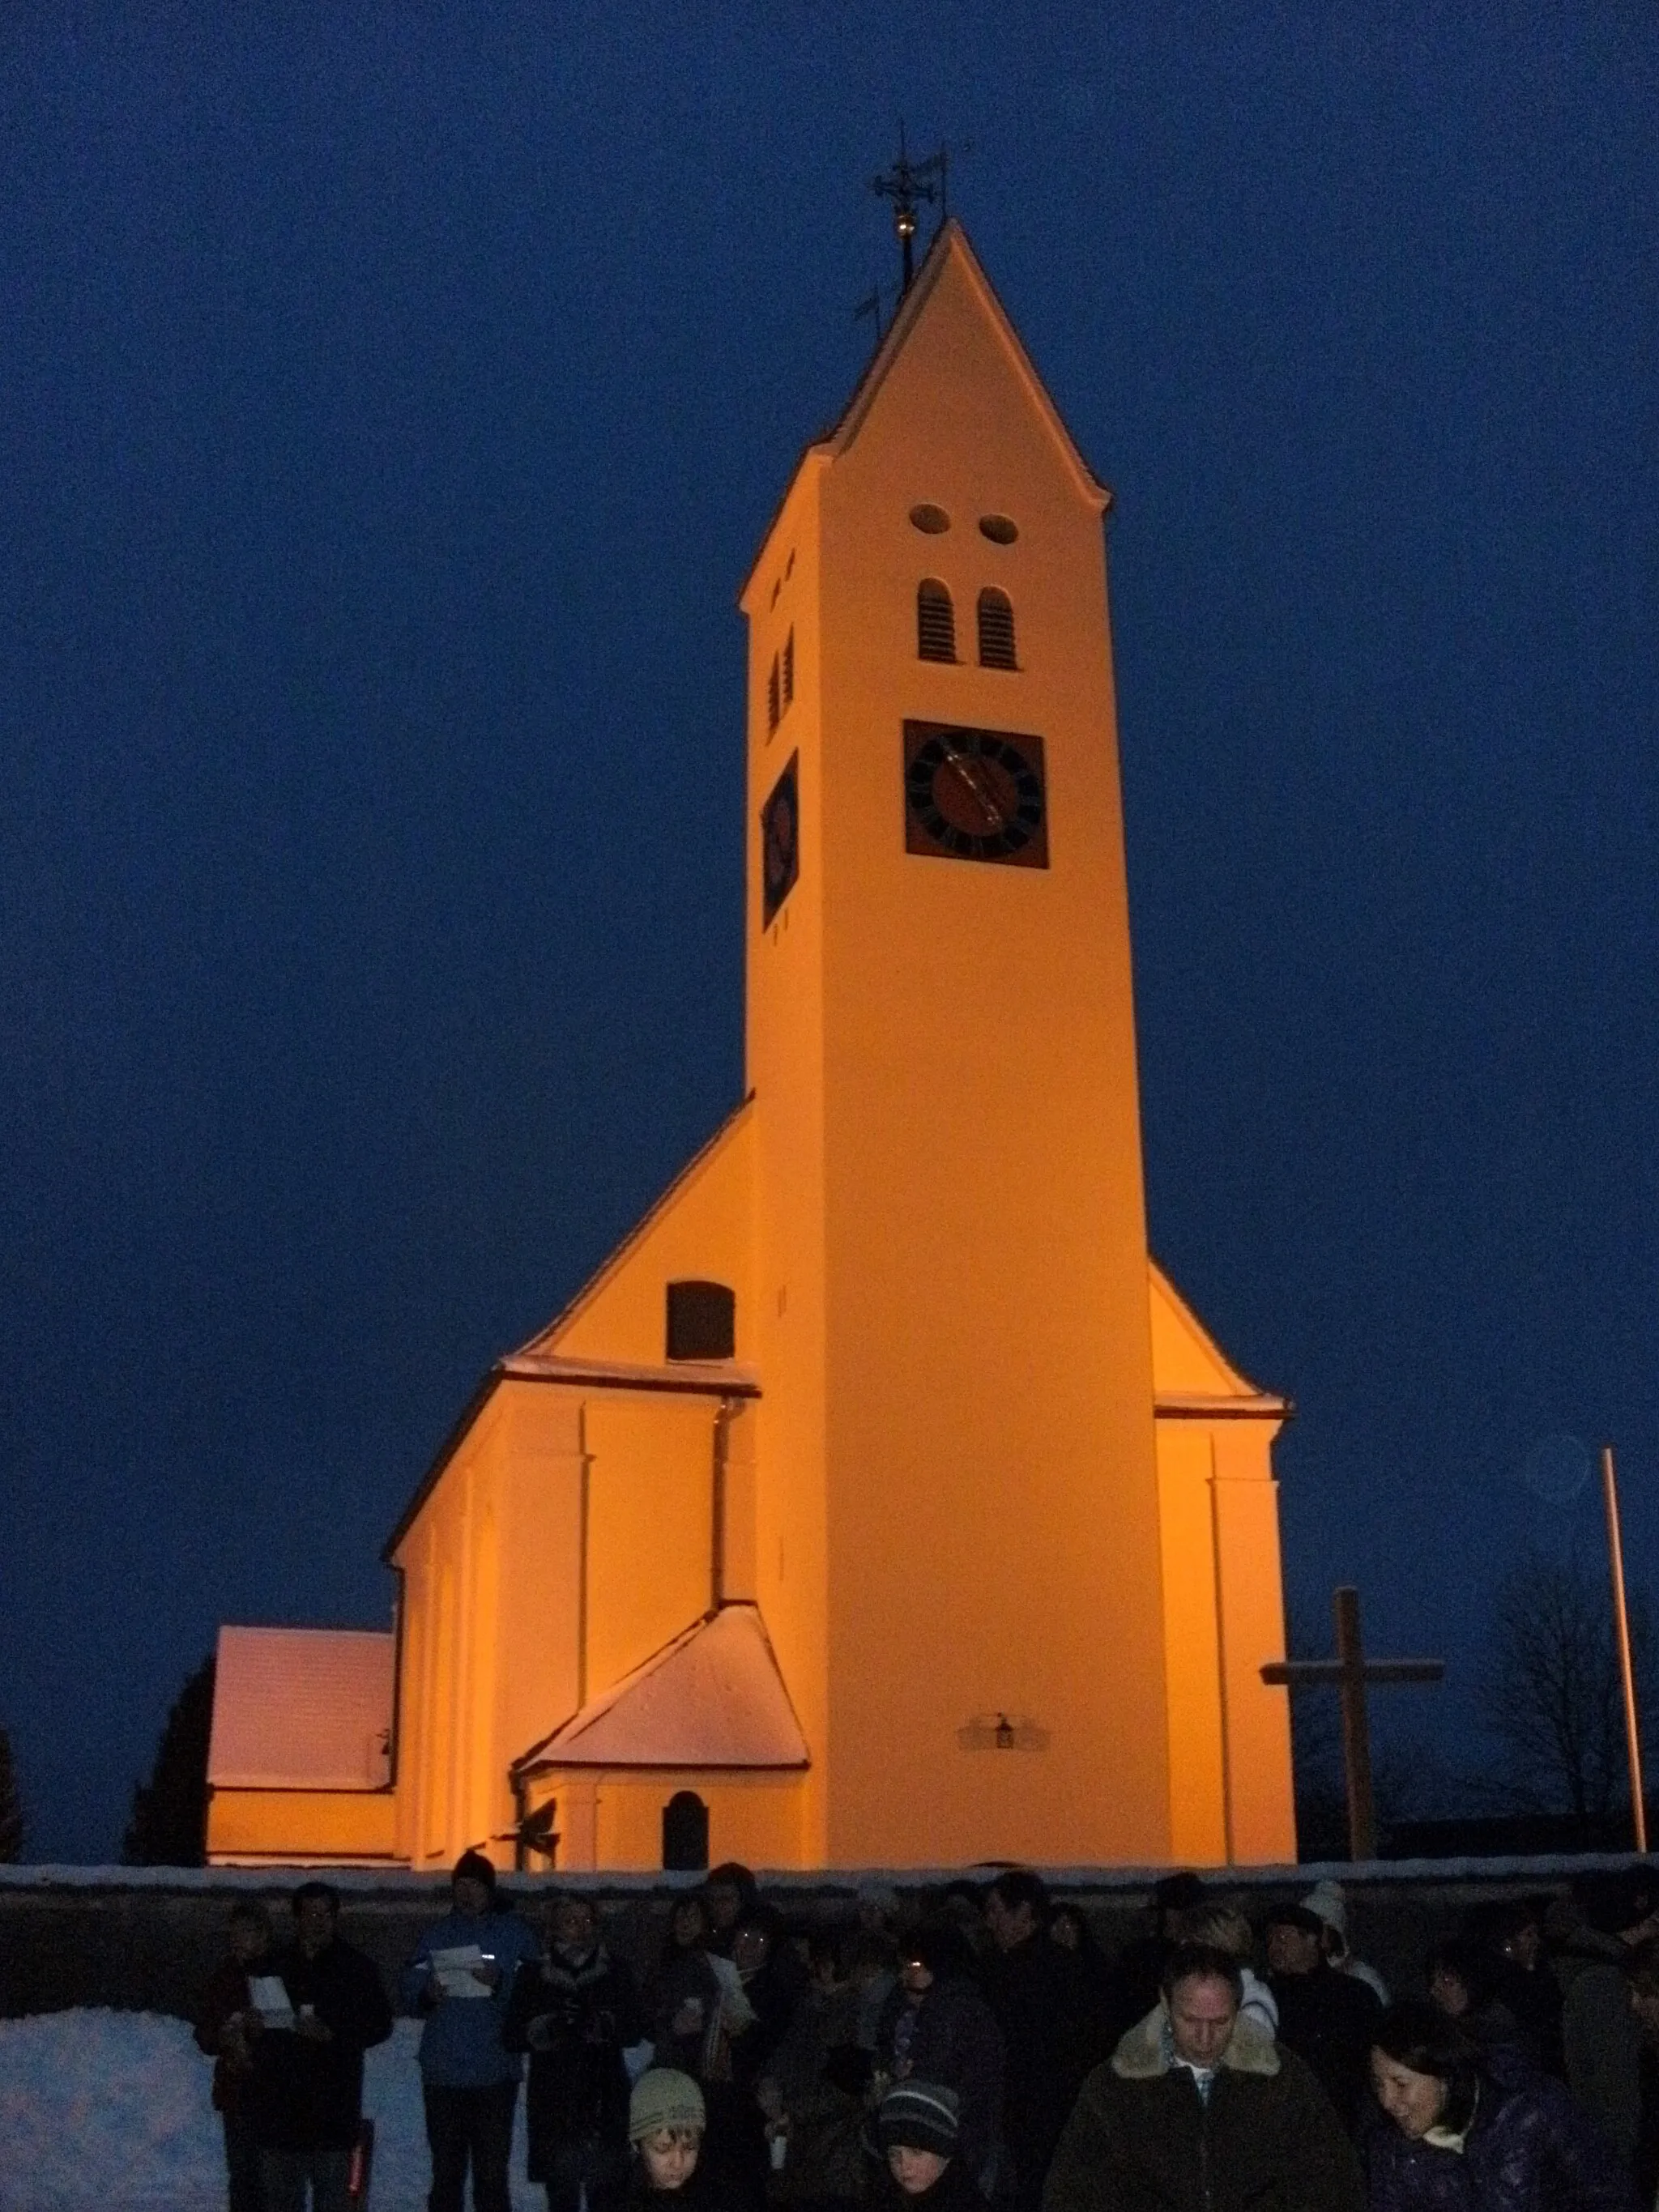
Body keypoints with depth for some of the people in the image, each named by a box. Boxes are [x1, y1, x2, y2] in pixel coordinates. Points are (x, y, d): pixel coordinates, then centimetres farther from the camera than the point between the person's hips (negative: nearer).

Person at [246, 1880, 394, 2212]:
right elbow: (253, 2020, 22)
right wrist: (253, 2026, -2)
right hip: (278, 2104, 3)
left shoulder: (355, 1967, 5)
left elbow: (380, 2024, -1)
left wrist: (332, 2033, -14)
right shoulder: (276, 1967, 15)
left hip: (332, 2106, -3)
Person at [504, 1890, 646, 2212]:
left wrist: (602, 2025, -16)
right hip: (553, 2099, 0)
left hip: (604, 2098, 0)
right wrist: (548, 2028, -15)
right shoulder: (534, 1974, 8)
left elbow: (635, 2030, 3)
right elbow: (511, 2036, 3)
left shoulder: (615, 1971, 10)